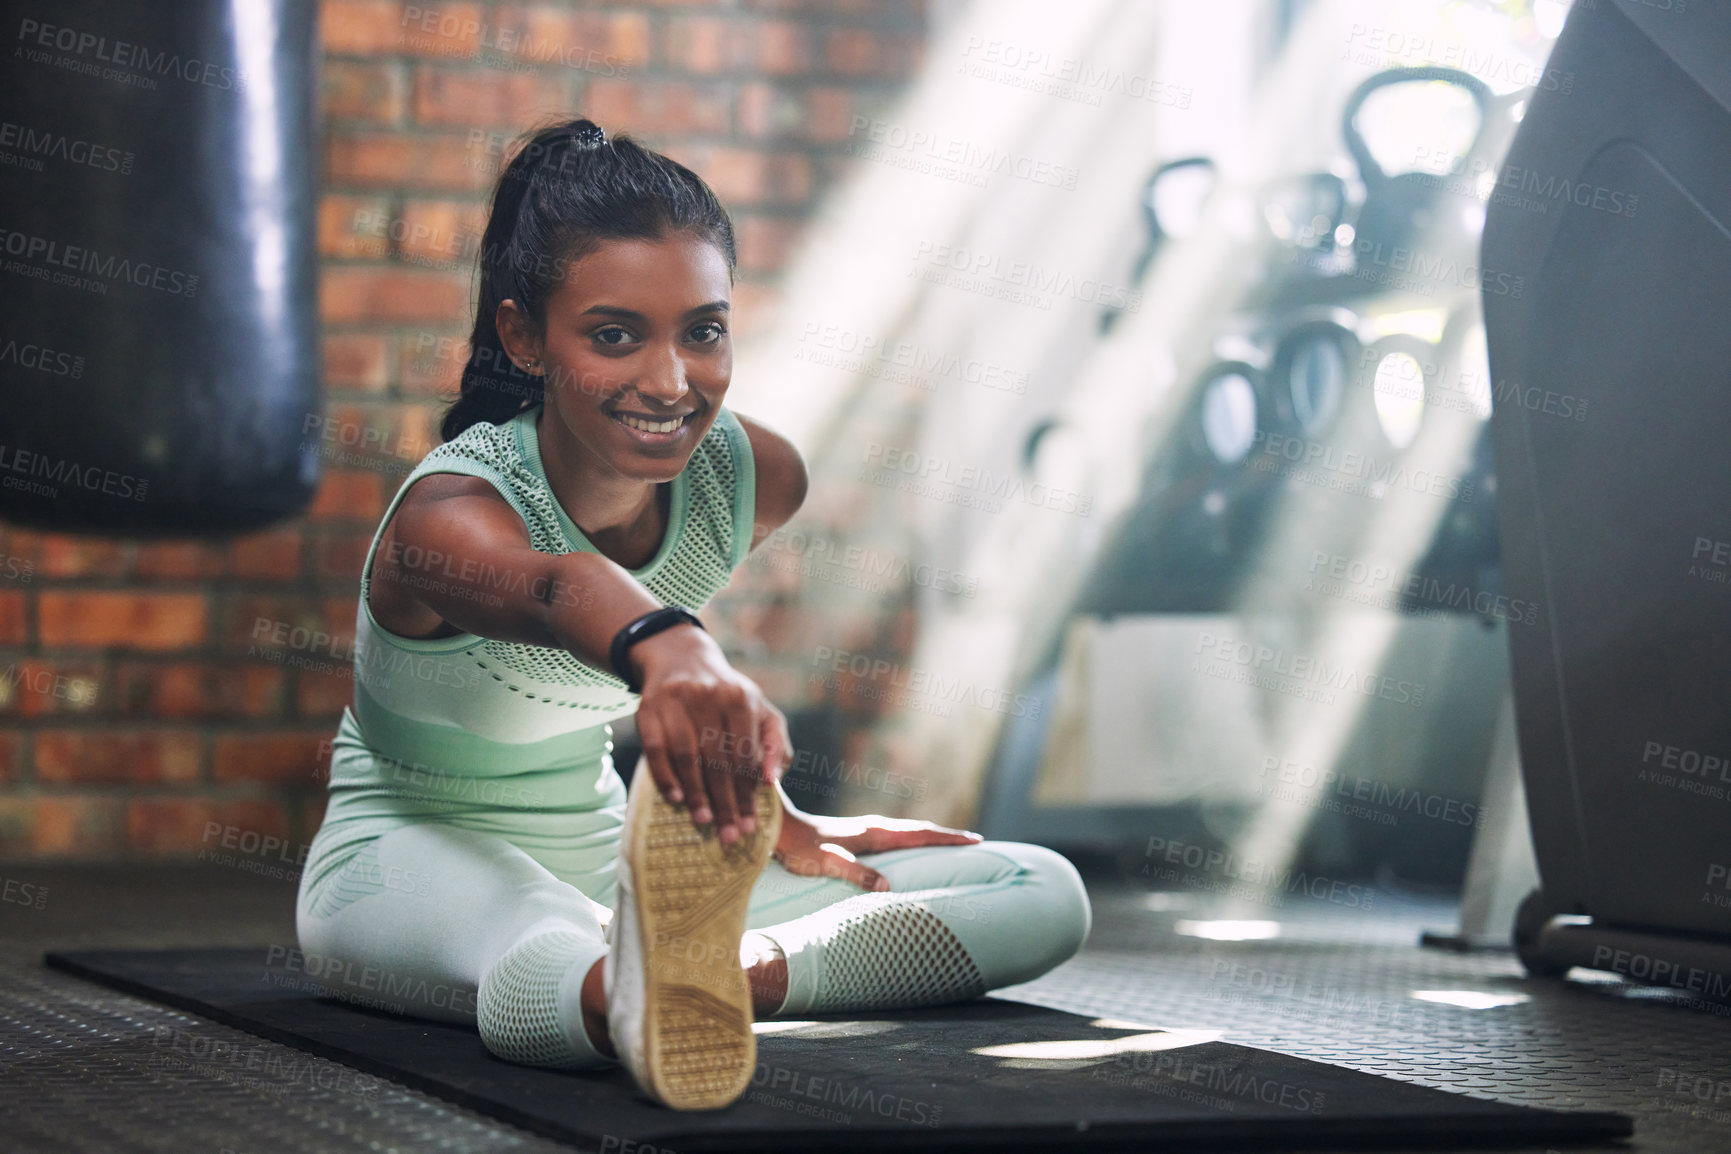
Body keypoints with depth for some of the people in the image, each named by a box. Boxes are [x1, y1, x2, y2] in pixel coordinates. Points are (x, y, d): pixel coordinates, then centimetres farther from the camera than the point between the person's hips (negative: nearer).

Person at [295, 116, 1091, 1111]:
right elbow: (558, 589, -57)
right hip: (412, 852, -7)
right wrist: (665, 650, -80)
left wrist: (773, 822, 19)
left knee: (1043, 899, -7)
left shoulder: (757, 478, -10)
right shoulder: (448, 514, -30)